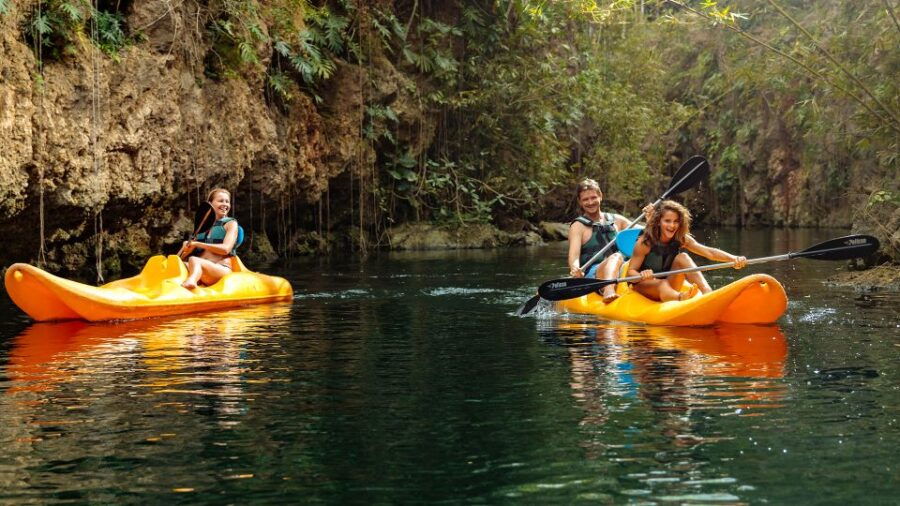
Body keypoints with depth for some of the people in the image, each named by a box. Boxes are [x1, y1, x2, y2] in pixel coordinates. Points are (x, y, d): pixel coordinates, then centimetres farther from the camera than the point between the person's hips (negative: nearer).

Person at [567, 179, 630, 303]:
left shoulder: (616, 220, 20)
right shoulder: (578, 226, 6)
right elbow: (574, 254, -9)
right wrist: (575, 269, -31)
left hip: (618, 274, 5)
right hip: (591, 275, -5)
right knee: (616, 257, -34)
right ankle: (608, 291, -63)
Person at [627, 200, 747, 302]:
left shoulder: (681, 239, -6)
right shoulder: (645, 242, -18)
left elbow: (709, 252, -17)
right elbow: (630, 271, -18)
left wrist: (733, 259, -33)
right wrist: (642, 276, -41)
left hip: (668, 284, 4)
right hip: (644, 286, -4)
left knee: (682, 258, -20)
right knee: (662, 285, -38)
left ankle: (707, 292, -40)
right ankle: (680, 298, -74)